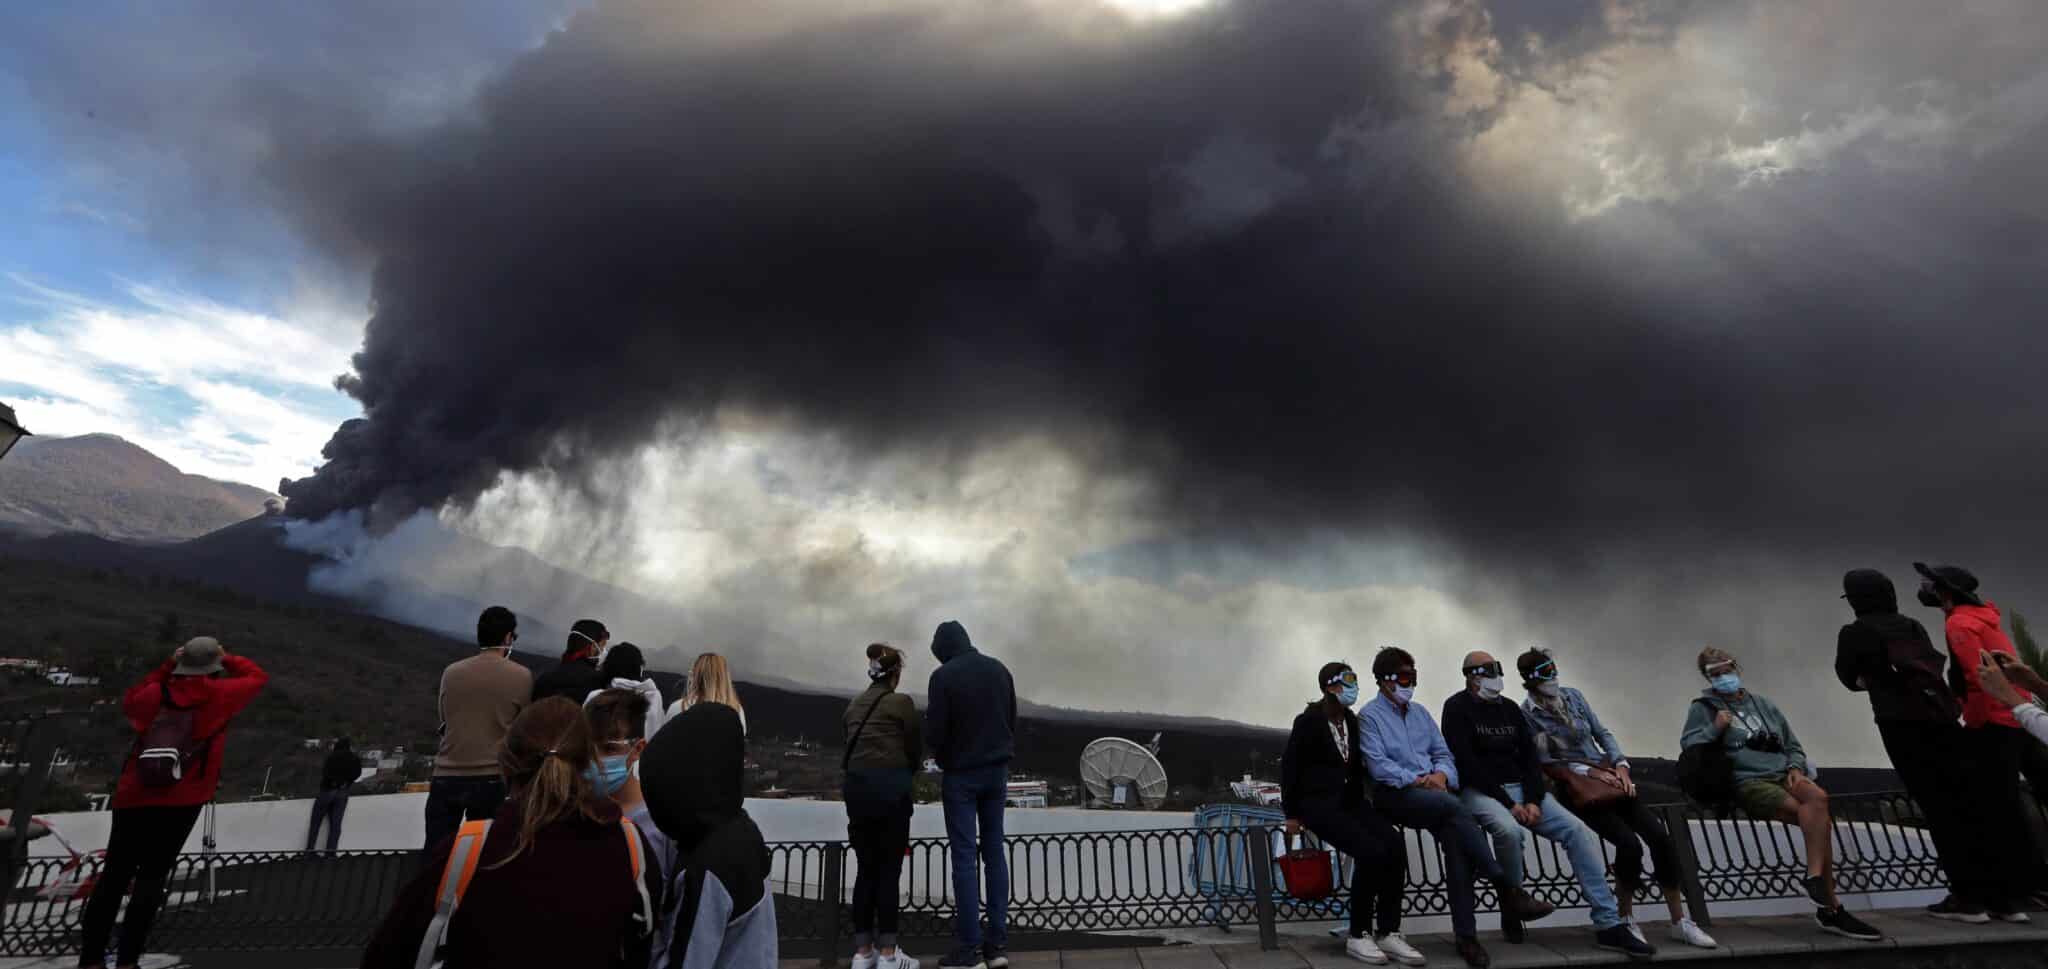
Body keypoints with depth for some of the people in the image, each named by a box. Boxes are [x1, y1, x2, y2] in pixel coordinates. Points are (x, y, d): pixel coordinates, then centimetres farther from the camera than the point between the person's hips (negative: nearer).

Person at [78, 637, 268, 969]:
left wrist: (166, 667, 24)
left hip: (134, 797, 3)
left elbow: (130, 702, 27)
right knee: (152, 875, 4)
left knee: (115, 874, 11)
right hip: (180, 802, -3)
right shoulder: (218, 694, -5)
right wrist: (227, 659, 17)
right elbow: (258, 676, 9)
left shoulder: (156, 693, 4)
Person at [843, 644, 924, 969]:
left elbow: (853, 745, 9)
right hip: (890, 789, -5)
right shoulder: (902, 703, -4)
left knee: (865, 870, 12)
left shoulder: (853, 706, 12)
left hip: (856, 787, 6)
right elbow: (915, 750, 2)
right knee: (889, 870, 2)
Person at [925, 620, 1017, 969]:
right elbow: (1013, 721, 9)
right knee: (994, 851, 10)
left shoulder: (943, 676, -12)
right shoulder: (999, 669, 4)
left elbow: (934, 733, -11)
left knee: (964, 856, 0)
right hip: (997, 770, 5)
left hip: (961, 774, -5)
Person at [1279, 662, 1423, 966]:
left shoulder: (1352, 721, 10)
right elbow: (1290, 768, -7)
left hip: (1350, 800, 6)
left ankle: (1388, 933, -10)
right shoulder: (1309, 721, -9)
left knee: (1395, 845, -19)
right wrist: (1291, 815, -6)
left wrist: (1359, 799, 9)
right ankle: (1358, 936, -10)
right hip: (1318, 802, -6)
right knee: (1371, 852, -26)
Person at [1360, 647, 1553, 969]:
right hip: (1395, 794, -5)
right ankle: (1508, 890, -27)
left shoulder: (1420, 713, 20)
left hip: (1433, 793, 5)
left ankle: (1465, 934, -26)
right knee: (1455, 808, -32)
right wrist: (1417, 779, -17)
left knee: (1454, 834, -26)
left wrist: (1440, 774, -7)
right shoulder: (1370, 716, 0)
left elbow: (1443, 754, 15)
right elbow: (1378, 766, -10)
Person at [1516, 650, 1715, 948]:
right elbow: (1545, 762, -9)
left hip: (1607, 775, 5)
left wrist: (1620, 764, -3)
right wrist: (1588, 771, -16)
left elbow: (1603, 733, 12)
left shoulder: (1572, 695, 7)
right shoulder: (1527, 715, -9)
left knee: (1660, 836, -11)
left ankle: (1679, 922, 3)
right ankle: (1627, 920, 0)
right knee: (1629, 842, -22)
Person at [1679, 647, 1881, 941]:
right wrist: (1716, 728, -11)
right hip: (1748, 782, -4)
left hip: (1783, 773, 4)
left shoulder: (1762, 704, 22)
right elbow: (1688, 745, 1)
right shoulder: (1703, 708, 9)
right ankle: (1831, 907, -22)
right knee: (1820, 819, -26)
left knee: (1818, 798, -31)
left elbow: (1794, 746, 25)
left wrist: (1795, 768, 5)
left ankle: (1815, 876, -23)